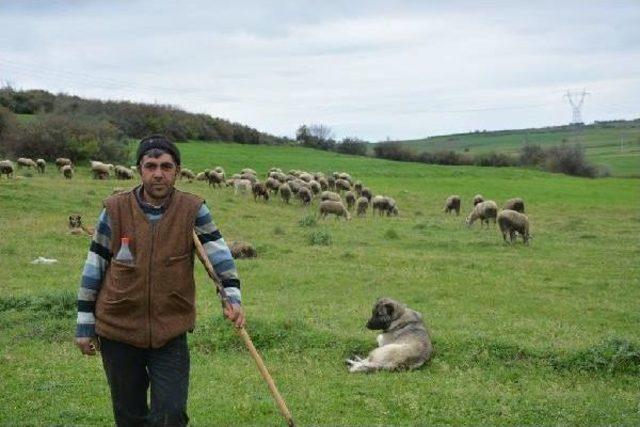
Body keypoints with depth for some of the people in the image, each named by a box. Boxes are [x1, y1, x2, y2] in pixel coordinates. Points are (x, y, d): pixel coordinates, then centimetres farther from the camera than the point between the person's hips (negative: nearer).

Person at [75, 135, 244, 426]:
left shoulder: (193, 210, -4)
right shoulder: (116, 210, -4)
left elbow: (218, 252, -10)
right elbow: (94, 267, 2)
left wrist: (233, 295, -27)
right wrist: (85, 325, 3)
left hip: (170, 333, 0)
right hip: (118, 330, 1)